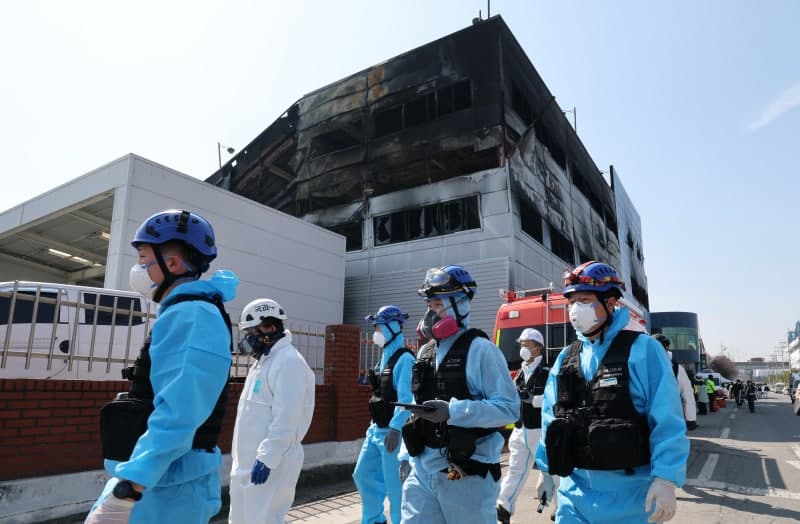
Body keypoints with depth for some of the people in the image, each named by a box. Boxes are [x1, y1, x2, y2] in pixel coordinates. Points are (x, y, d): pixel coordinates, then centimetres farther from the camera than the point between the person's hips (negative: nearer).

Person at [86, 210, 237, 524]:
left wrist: (126, 492, -30)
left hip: (168, 488, -9)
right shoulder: (181, 315, 13)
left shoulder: (191, 317, -20)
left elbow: (178, 415, -29)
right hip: (152, 478, 9)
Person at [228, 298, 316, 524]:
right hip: (248, 459, 10)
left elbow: (285, 419, -25)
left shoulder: (288, 362, -18)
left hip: (269, 462, -10)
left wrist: (267, 457, -25)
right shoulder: (264, 360, 14)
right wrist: (240, 453, 21)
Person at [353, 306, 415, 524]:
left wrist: (395, 429, -30)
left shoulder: (404, 359, -16)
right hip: (376, 430, 10)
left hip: (392, 431, -9)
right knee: (363, 475, 16)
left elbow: (405, 398, -24)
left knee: (395, 486, 0)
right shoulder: (384, 357, 13)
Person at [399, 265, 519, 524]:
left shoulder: (479, 349, -11)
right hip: (422, 470, 6)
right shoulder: (425, 353, 11)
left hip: (466, 473, -6)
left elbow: (509, 408, -17)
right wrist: (407, 455, 17)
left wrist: (453, 411, -25)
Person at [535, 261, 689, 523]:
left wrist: (666, 479, -19)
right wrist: (547, 471, 12)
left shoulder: (643, 350, -9)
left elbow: (667, 421, -13)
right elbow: (551, 418, 11)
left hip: (629, 493, -4)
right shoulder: (566, 358, 6)